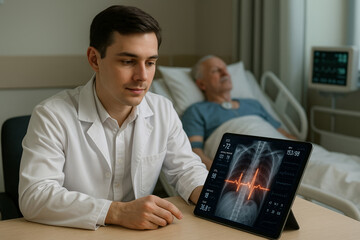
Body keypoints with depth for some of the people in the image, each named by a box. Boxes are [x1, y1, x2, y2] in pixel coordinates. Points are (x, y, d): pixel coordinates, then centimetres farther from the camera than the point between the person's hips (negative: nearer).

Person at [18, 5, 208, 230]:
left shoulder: (163, 110, 2)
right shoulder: (52, 116, -14)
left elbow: (186, 168, 12)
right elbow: (34, 196, -22)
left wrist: (205, 193, -11)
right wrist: (117, 212, -31)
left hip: (140, 234, 4)